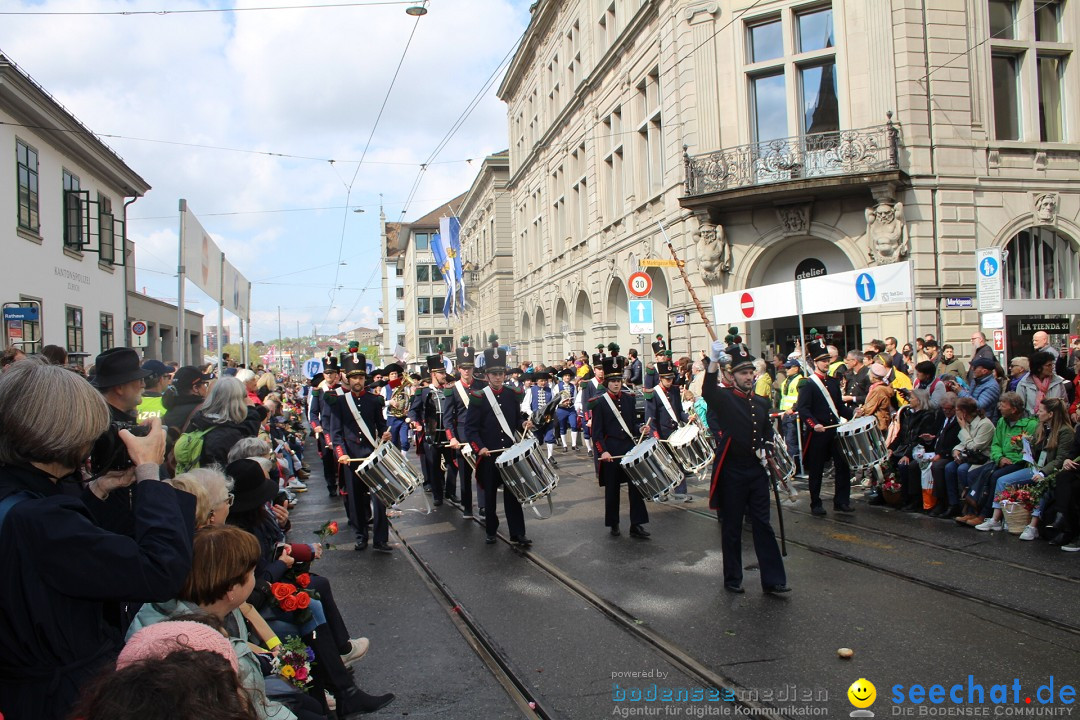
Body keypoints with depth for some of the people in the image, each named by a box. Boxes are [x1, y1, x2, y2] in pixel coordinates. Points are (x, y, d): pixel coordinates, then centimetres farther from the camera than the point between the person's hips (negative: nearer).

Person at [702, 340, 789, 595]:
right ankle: (732, 579, 20)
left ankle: (773, 580, 11)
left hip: (757, 472, 5)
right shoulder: (724, 398, -9)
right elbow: (707, 391, -33)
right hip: (731, 474, -5)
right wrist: (714, 360, -47)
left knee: (763, 525, 6)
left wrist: (765, 449, 2)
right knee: (732, 527, 7)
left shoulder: (761, 403, 9)